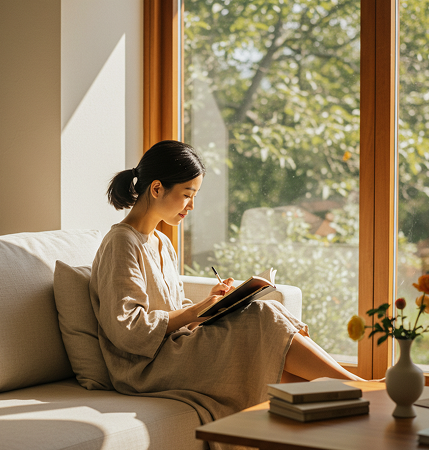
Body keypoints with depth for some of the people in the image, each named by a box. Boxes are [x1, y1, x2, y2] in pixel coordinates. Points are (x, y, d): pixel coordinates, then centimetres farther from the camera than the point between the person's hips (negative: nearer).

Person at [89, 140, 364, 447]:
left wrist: (209, 302, 1)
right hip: (148, 367, -9)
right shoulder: (121, 243, -9)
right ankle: (352, 385, -12)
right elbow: (126, 330, -17)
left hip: (177, 350, 9)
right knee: (262, 318, -21)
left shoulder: (162, 244, 21)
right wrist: (195, 311, -14)